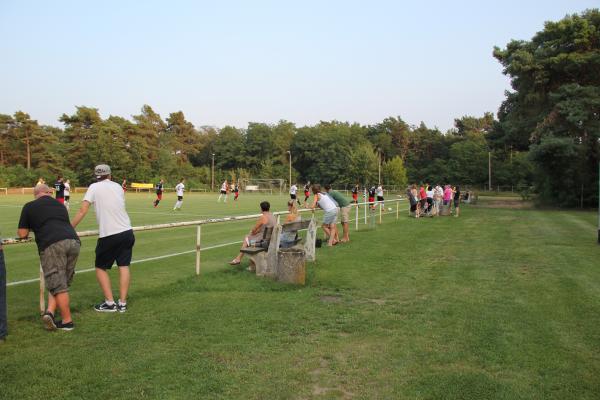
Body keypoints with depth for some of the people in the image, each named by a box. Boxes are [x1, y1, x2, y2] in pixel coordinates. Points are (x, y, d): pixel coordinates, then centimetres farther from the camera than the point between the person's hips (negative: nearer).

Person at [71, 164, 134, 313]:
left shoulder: (94, 188, -1)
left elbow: (82, 211, -7)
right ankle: (122, 303, 8)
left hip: (108, 235, -4)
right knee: (124, 266, 8)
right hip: (126, 232, 4)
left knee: (101, 268, 11)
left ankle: (110, 303, 7)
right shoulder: (118, 187, 11)